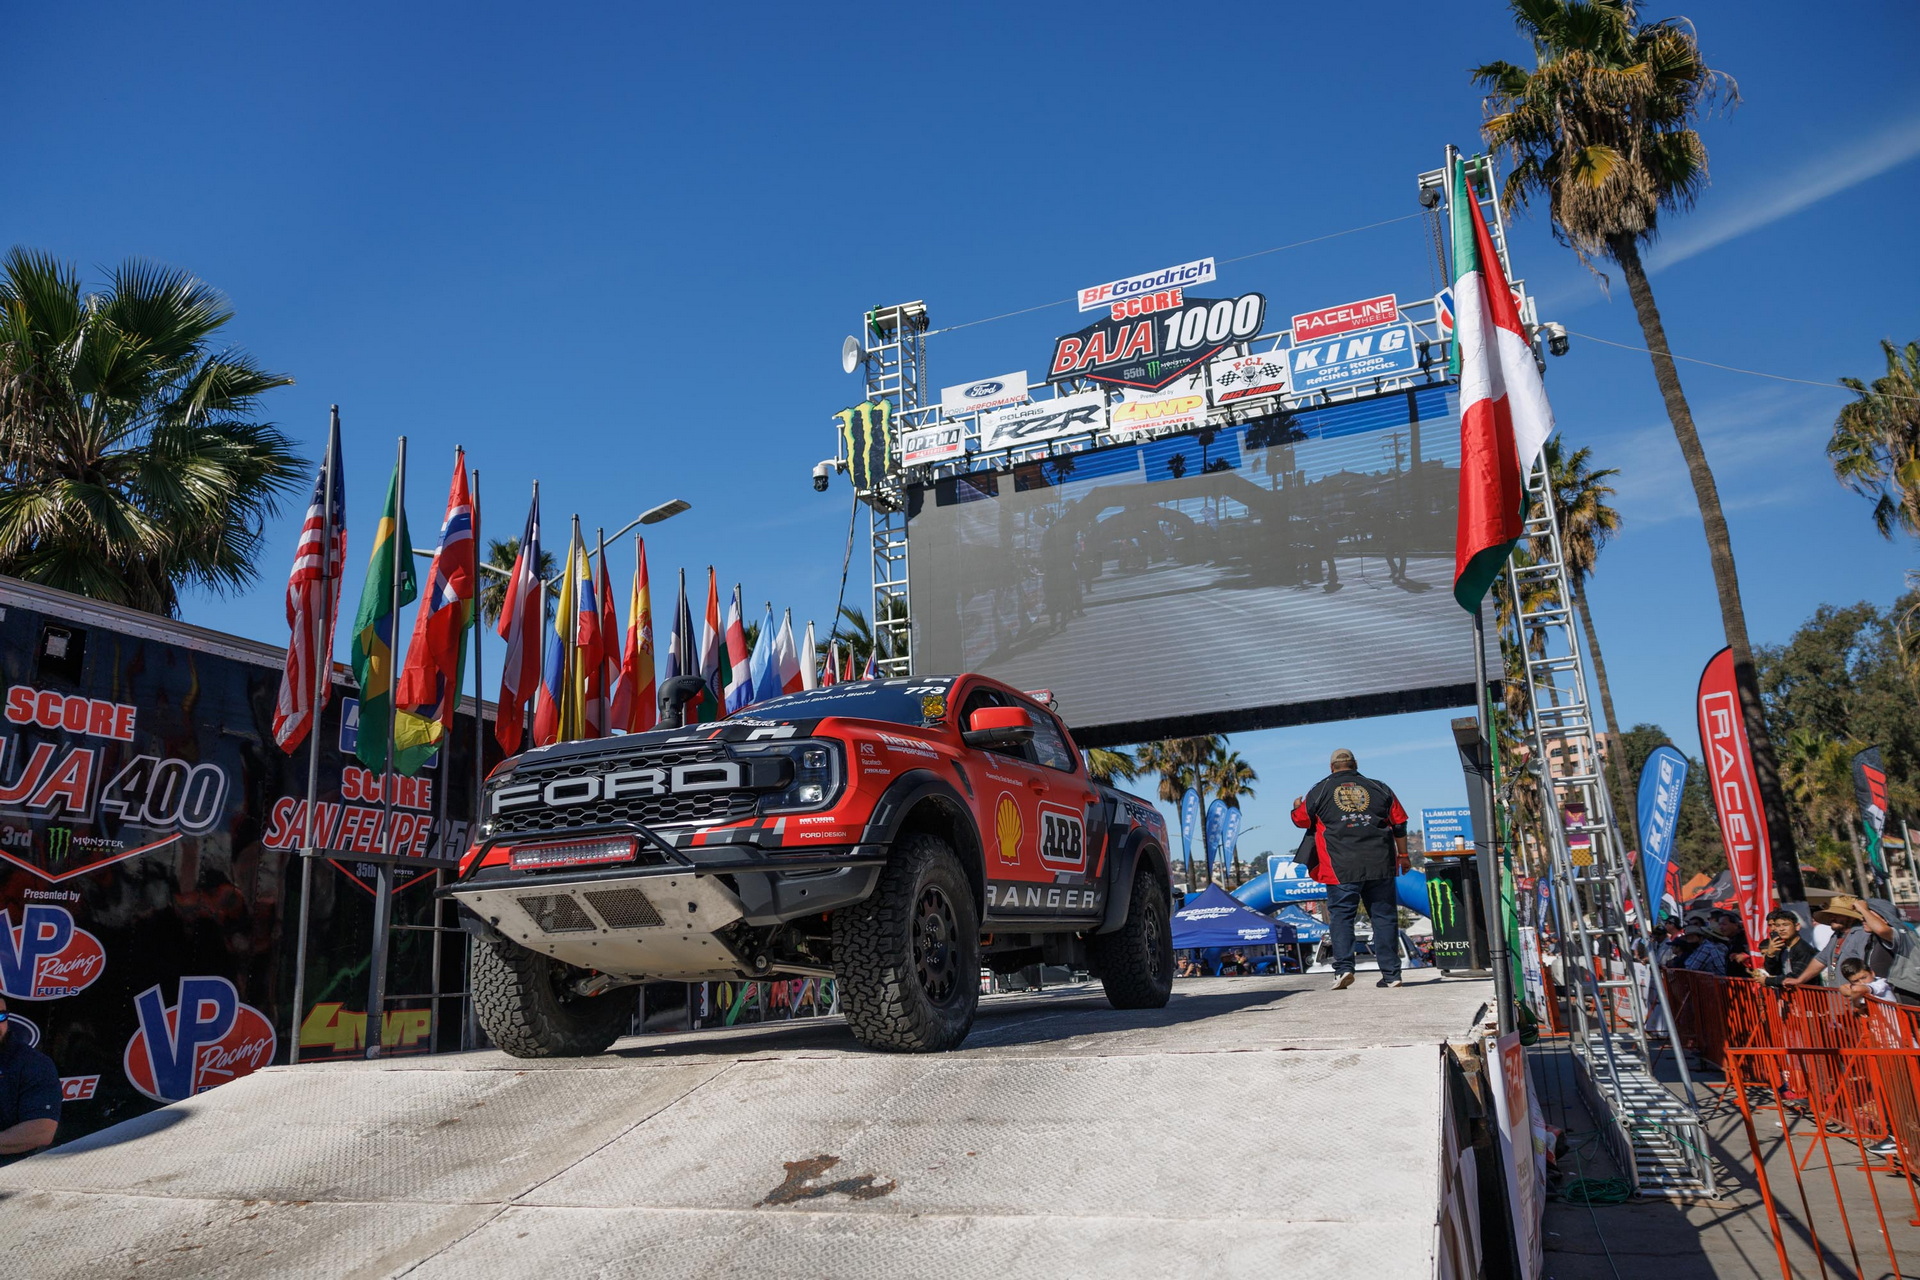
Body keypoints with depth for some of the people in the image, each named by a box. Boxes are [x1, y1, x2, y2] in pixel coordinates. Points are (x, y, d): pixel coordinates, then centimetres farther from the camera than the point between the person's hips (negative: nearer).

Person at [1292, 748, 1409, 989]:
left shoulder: (1320, 790, 7)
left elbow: (1301, 819, 12)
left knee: (1342, 915, 1)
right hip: (1380, 864, 2)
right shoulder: (1379, 788, 13)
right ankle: (1391, 973, 5)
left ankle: (1343, 967, -13)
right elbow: (1399, 823, 13)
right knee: (1384, 916, 6)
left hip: (1341, 866, -2)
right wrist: (1403, 855, 22)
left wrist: (1297, 805, 34)